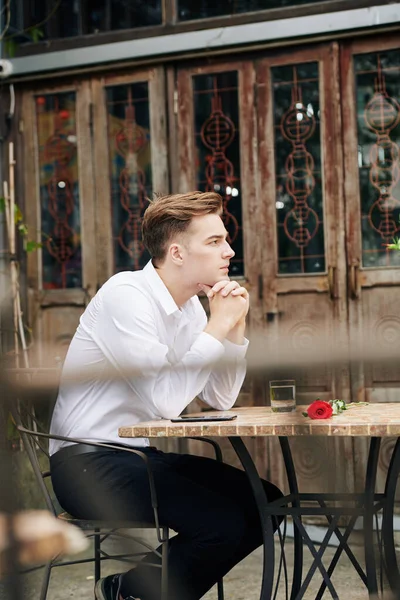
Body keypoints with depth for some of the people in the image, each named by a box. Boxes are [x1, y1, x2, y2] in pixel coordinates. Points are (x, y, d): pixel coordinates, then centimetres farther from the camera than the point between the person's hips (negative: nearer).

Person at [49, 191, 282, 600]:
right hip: (89, 463, -9)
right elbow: (166, 400, -24)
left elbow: (221, 401, 10)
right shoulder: (125, 295, -17)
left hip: (142, 458, 9)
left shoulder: (190, 306, 9)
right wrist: (217, 325, -17)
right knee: (223, 522, -24)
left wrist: (235, 326, -2)